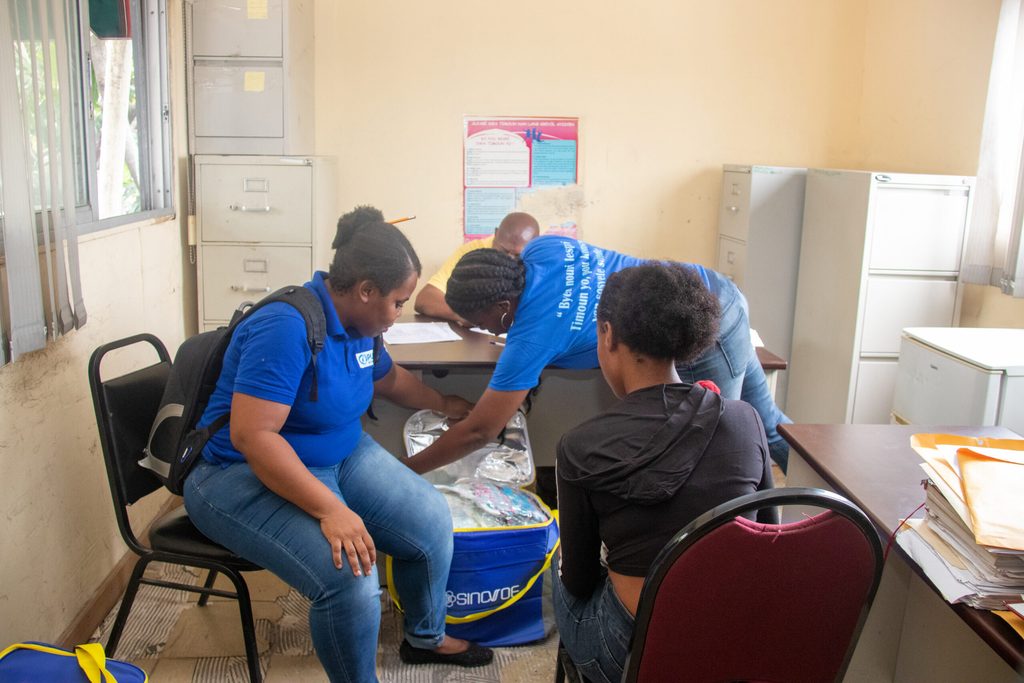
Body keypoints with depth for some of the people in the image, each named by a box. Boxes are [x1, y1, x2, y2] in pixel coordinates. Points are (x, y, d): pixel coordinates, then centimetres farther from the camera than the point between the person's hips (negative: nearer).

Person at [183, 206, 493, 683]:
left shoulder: (357, 324, 2)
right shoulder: (287, 327, -27)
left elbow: (389, 378, 24)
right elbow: (251, 435, -32)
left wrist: (446, 405, 33)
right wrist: (330, 510, -35)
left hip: (338, 456, 9)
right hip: (245, 475, -8)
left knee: (431, 519, -4)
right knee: (349, 577, -29)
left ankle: (426, 638, 23)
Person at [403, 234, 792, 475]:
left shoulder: (532, 336, -27)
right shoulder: (540, 248, -7)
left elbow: (478, 432, -21)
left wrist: (406, 471, -10)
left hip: (709, 339, -9)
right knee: (765, 425, 22)